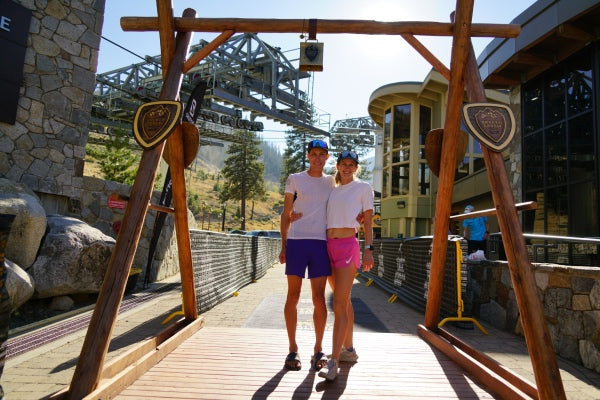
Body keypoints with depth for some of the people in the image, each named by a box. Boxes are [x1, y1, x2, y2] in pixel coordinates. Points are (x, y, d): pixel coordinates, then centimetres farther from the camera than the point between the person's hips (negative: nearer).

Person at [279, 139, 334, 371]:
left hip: (321, 243, 2)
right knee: (293, 296, 2)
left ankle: (318, 349, 15)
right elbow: (286, 215, 7)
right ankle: (293, 348, 14)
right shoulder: (294, 180, 7)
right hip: (296, 241, -1)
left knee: (319, 298, 2)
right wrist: (283, 246, 1)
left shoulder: (331, 182, 14)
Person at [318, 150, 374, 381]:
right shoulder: (332, 190, 18)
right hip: (329, 246, 6)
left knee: (340, 303, -11)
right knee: (344, 301, 14)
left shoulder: (363, 188, 4)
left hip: (348, 245, -6)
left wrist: (368, 249, -9)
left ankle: (333, 363, -9)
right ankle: (349, 349, 27)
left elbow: (368, 221, 1)